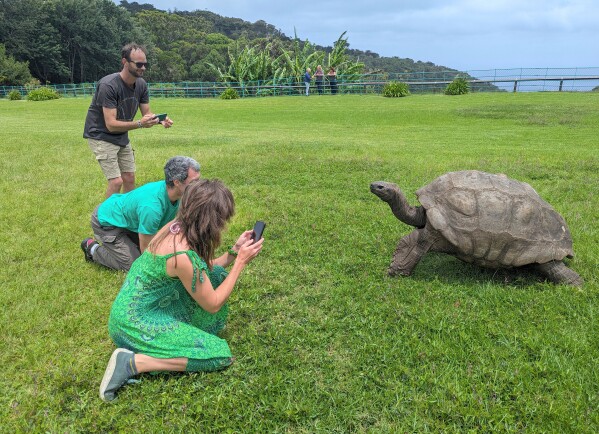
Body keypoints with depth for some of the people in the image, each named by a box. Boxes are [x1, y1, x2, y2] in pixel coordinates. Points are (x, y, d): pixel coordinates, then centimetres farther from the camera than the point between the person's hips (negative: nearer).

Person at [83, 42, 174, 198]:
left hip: (122, 137, 7)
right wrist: (139, 124, -42)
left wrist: (160, 120, -24)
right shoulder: (108, 85, -27)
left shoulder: (141, 84, -5)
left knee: (129, 178, 8)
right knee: (116, 181, -13)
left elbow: (147, 113, -1)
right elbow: (111, 124, -30)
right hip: (101, 136, -7)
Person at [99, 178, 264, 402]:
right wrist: (241, 262, -11)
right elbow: (213, 304, -15)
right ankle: (133, 362, -10)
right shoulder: (183, 255, -30)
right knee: (219, 354, -8)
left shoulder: (176, 227, -5)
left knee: (215, 275, 4)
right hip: (136, 322, -9)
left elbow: (200, 271, 11)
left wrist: (235, 251, 3)